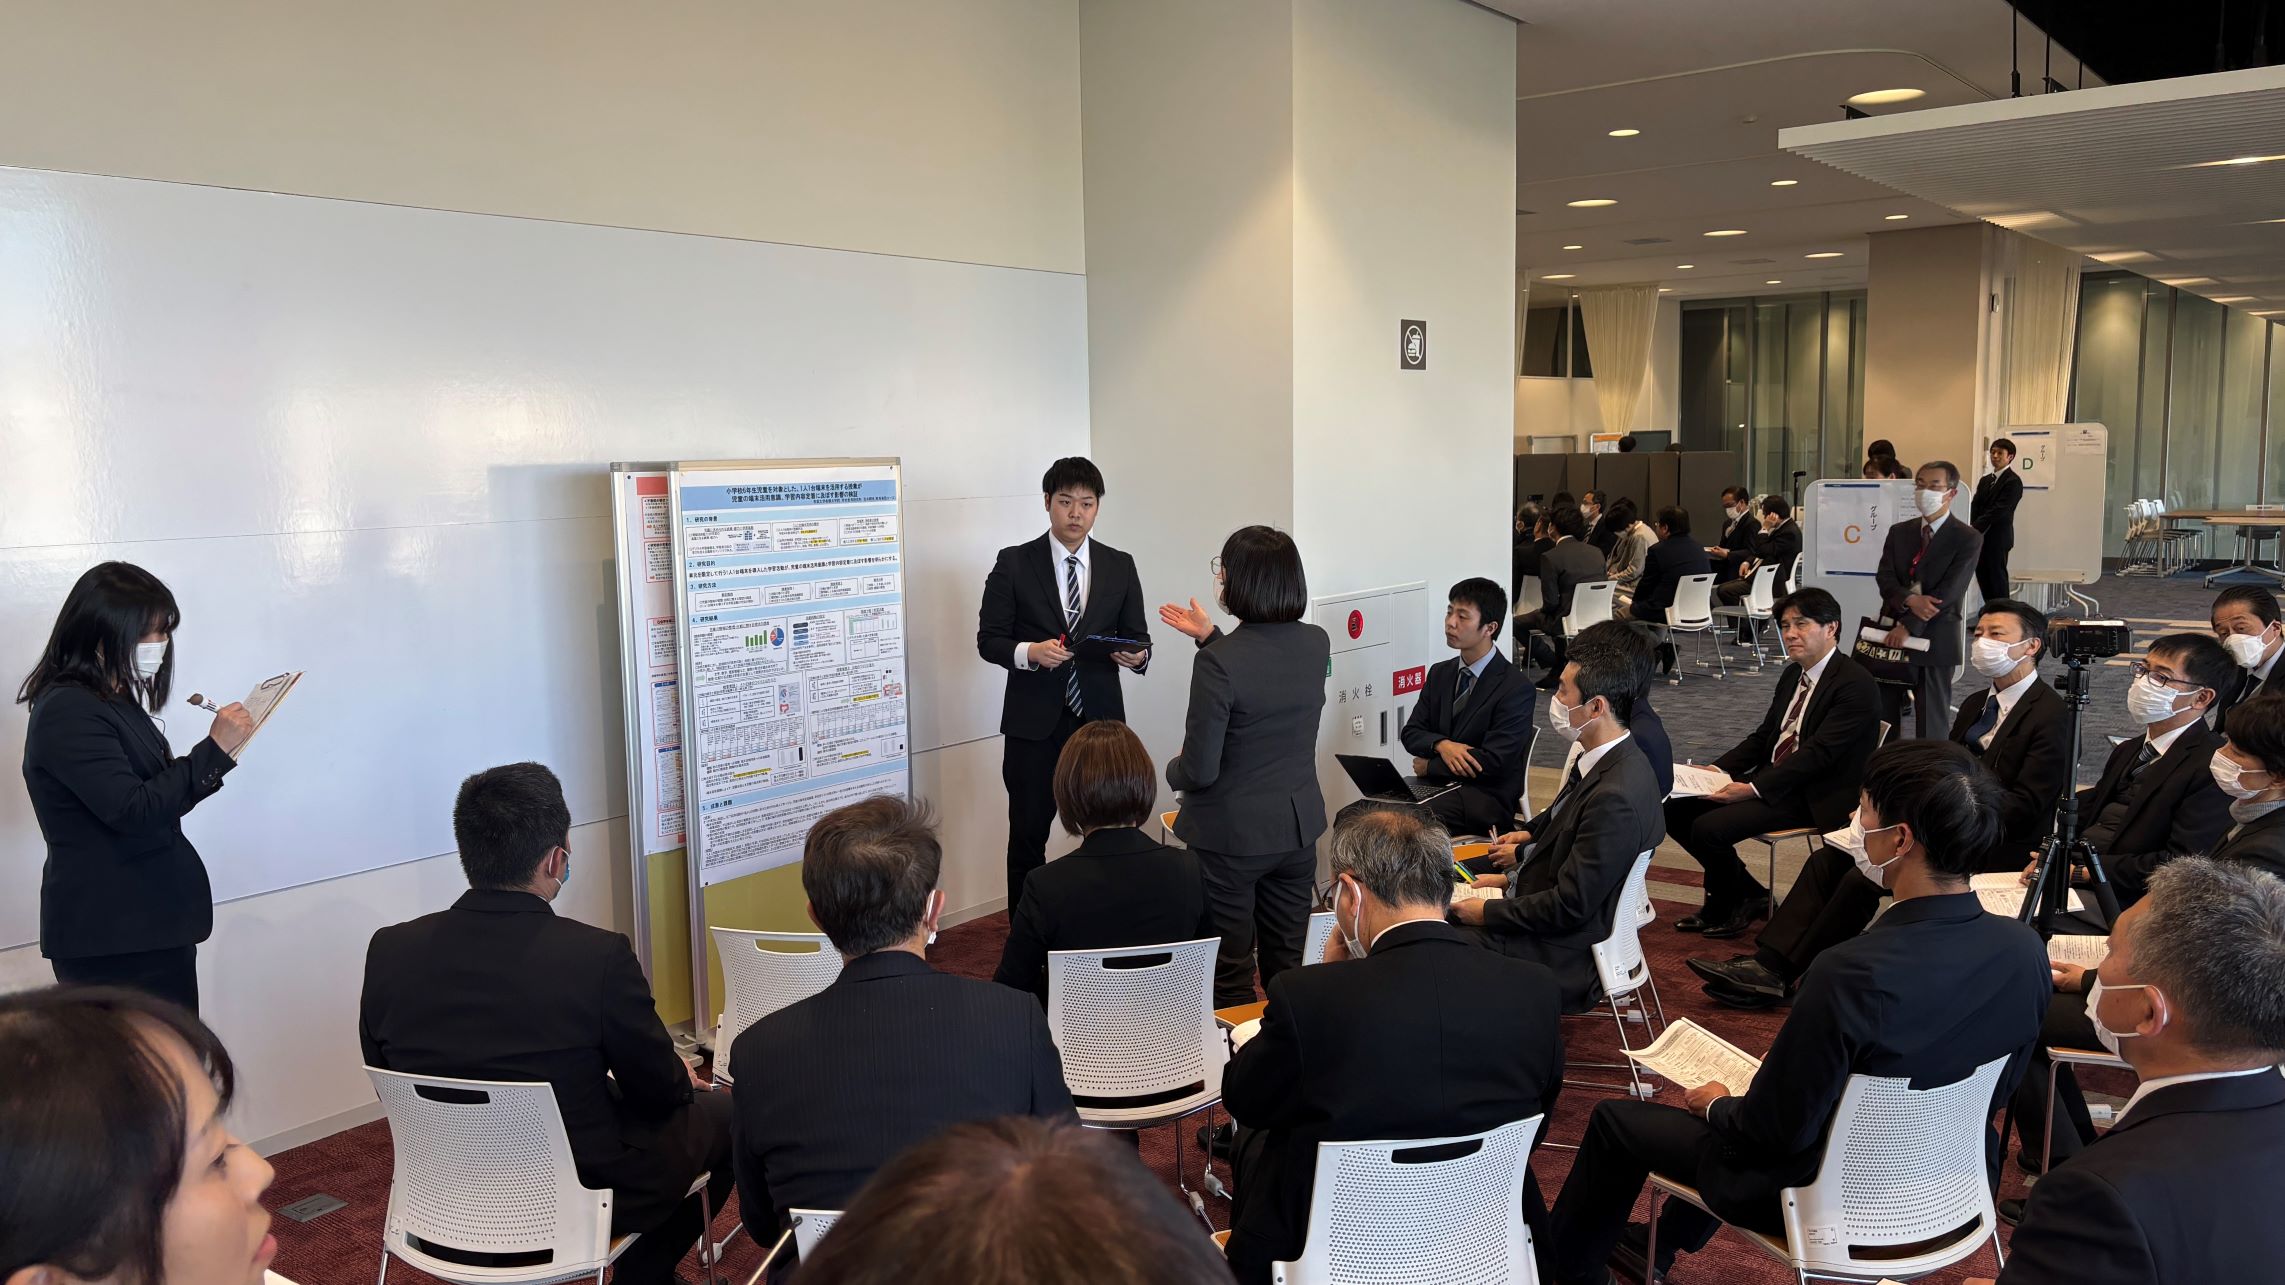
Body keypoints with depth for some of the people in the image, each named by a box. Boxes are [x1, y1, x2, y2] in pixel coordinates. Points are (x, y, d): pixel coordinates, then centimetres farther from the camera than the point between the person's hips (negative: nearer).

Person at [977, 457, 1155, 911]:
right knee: (1028, 837, 6)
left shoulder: (1120, 567, 7)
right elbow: (989, 640, -1)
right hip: (1034, 721, -2)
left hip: (1100, 718, 2)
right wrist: (1030, 652, -20)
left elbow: (1137, 638, 10)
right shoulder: (1014, 563, -1)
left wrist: (1136, 655, -13)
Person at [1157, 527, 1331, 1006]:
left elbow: (1199, 770, -21)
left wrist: (1173, 770, 0)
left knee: (1230, 973, 11)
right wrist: (1211, 637, 17)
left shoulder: (1218, 663, -24)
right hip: (1298, 827, 6)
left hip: (1232, 835, -6)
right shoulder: (1316, 644, -5)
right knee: (1289, 965, 20)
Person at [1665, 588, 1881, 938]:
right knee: (1676, 809, -2)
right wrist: (1718, 769, 1)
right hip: (1773, 777, 9)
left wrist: (1754, 789, -26)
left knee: (1709, 827, -24)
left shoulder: (1856, 684, -16)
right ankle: (1725, 899, 11)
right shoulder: (1793, 674, 13)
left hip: (1814, 797, -9)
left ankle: (1747, 897, 3)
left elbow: (1819, 753, -22)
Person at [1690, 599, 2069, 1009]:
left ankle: (1777, 974, -15)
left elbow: (2026, 804, -17)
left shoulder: (2051, 714, -9)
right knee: (1828, 859, -10)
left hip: (1993, 849, -8)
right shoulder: (1975, 705, 19)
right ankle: (1768, 962, -17)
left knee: (1864, 877, -24)